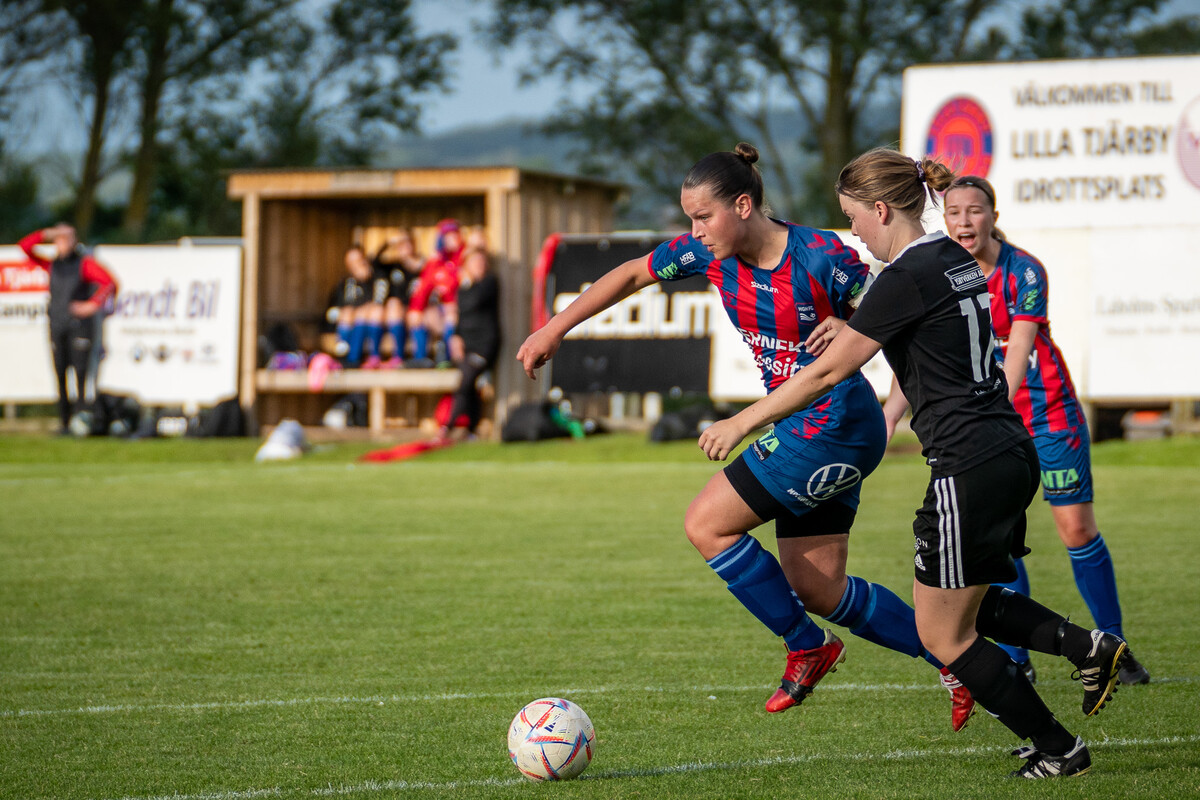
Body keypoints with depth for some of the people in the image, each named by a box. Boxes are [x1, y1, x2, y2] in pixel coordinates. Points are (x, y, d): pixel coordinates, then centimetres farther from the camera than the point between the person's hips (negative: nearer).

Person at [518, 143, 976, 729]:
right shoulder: (711, 253, -1)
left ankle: (807, 647, 5)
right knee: (816, 589, 9)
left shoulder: (822, 257, -20)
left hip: (835, 427, -8)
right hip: (802, 432, 8)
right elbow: (631, 274, 12)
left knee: (706, 525, -8)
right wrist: (553, 330, 11)